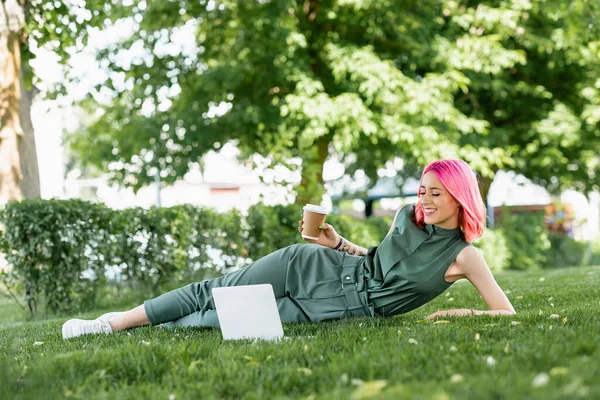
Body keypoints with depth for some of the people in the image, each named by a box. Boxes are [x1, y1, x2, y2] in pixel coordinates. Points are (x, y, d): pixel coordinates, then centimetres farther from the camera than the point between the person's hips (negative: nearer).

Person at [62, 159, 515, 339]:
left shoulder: (464, 256, -8)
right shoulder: (407, 217, 4)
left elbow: (506, 312, -11)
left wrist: (446, 313, -16)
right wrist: (340, 244, 3)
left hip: (336, 310, -3)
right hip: (312, 267, 3)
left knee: (216, 321, -6)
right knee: (213, 293, -4)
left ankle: (130, 327, 13)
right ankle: (112, 323, 12)